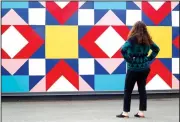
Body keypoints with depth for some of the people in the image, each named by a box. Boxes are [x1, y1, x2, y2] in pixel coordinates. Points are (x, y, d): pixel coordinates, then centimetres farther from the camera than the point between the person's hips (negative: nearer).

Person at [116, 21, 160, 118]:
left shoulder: (132, 39, -15)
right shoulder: (147, 39, 3)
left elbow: (123, 50, -27)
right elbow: (156, 49, 16)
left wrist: (129, 60, -15)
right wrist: (149, 59, 11)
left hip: (134, 68, -5)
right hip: (145, 68, 5)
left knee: (128, 90, 4)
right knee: (142, 89, 11)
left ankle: (125, 112, 7)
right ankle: (141, 112, 12)